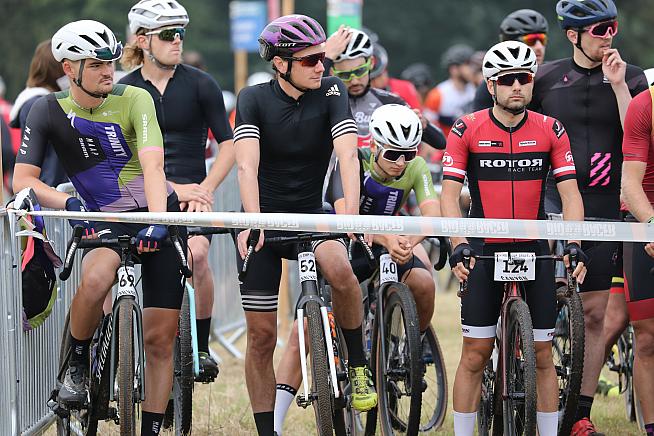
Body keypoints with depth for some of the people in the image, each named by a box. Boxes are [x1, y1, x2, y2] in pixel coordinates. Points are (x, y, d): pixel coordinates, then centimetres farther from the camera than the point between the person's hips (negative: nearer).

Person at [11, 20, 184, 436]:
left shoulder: (134, 100, -11)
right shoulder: (49, 110, -5)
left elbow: (152, 163, -23)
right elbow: (23, 178, -10)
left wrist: (157, 221, -37)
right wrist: (68, 203, -26)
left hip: (159, 218, 0)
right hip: (105, 219, 0)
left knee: (160, 339, -3)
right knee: (96, 277, -35)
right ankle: (78, 365, -11)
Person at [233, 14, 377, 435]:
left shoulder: (331, 91, -10)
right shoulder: (255, 98, -12)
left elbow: (348, 155, -22)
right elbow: (247, 165, -25)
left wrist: (351, 215, -38)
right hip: (265, 221, 0)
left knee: (340, 270, -33)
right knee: (262, 336, -1)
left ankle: (359, 367, -14)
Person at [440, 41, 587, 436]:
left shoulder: (551, 131, -2)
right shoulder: (467, 131, -6)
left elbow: (570, 193, -4)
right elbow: (450, 194, -8)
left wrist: (574, 244, -18)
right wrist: (458, 246, -21)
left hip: (534, 250, 1)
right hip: (485, 252, -1)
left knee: (543, 355, 3)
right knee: (476, 354, -2)